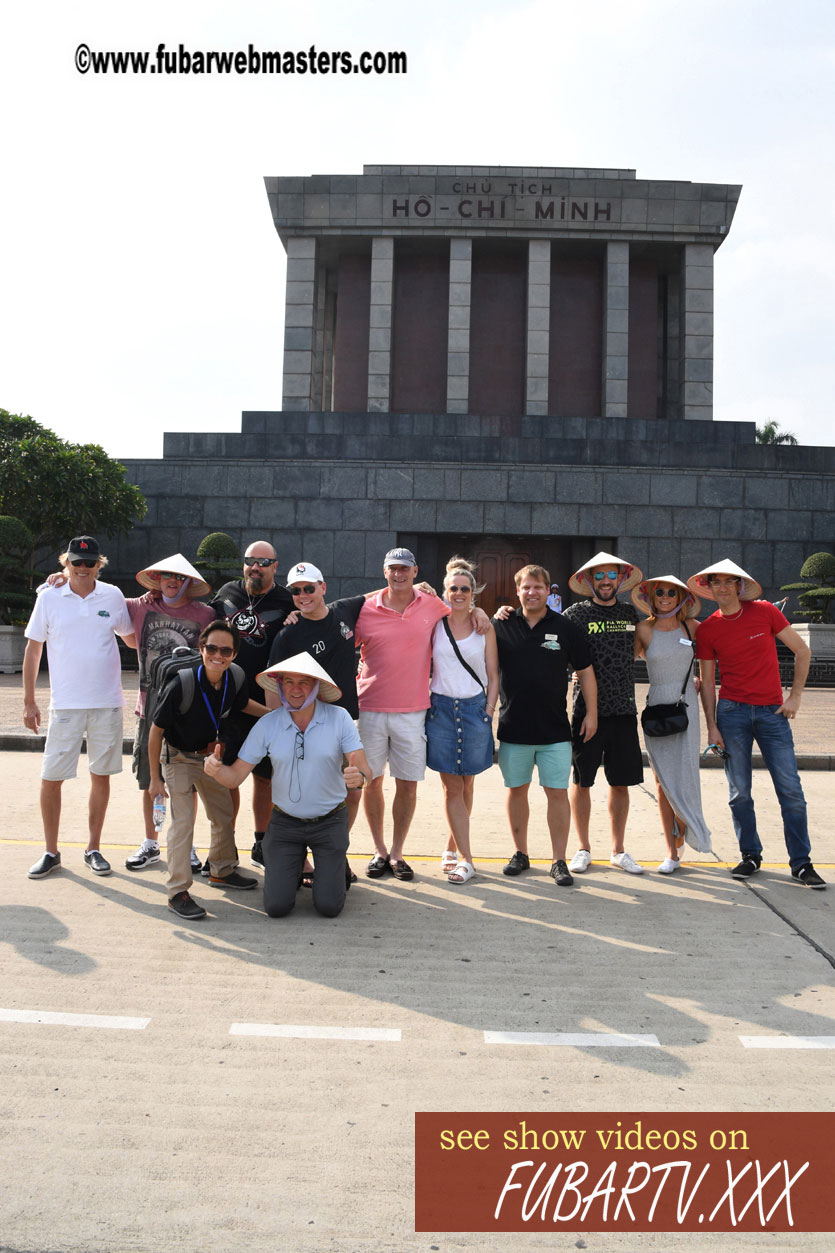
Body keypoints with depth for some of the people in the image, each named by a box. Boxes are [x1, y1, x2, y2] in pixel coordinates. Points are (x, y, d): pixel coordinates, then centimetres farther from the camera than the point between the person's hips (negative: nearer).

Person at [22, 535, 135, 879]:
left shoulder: (113, 596, 3)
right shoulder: (49, 598, 0)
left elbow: (132, 640, 15)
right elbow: (33, 649, 5)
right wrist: (29, 702, 3)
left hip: (108, 703, 1)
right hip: (65, 705, -1)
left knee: (101, 774, 8)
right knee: (51, 778, 1)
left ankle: (93, 849, 21)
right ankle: (51, 852, 18)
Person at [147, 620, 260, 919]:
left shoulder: (236, 678, -16)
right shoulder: (182, 684, -31)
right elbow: (155, 730, -20)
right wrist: (154, 778, -16)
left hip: (210, 756, 6)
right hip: (178, 757, -6)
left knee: (225, 815, 16)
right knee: (182, 820, -14)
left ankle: (222, 871, 38)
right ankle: (178, 892, -3)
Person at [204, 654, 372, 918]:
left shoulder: (339, 717, -12)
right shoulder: (267, 724, -8)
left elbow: (365, 769, -16)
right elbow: (235, 776, -7)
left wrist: (358, 776, -40)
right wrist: (215, 770, -30)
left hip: (329, 822, -1)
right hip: (285, 822, 1)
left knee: (329, 907, -4)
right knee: (276, 906, -3)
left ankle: (334, 869, 29)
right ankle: (295, 863, 28)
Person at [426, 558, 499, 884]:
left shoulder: (484, 628, 5)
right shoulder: (435, 623, 4)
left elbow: (493, 676, 6)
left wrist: (489, 711, -1)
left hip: (474, 707, 1)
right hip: (441, 707, 0)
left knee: (466, 784, 7)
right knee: (451, 785, -1)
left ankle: (452, 848, 22)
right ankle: (465, 858, 4)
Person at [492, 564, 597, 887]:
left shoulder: (565, 628, 2)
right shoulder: (501, 626, 3)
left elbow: (585, 671, 7)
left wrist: (591, 712, 3)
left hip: (555, 728, -1)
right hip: (512, 727, 1)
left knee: (558, 792, 0)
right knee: (516, 789, 11)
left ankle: (559, 861, 10)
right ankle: (520, 853, 26)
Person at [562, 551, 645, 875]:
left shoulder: (631, 613, 10)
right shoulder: (576, 613, -2)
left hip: (623, 711, 3)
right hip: (587, 709, -3)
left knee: (621, 783, 9)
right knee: (581, 780, 5)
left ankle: (618, 850, 23)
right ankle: (583, 848, 21)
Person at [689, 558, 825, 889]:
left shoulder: (765, 611, -1)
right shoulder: (707, 629, 2)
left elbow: (802, 651, 6)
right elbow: (707, 680, 6)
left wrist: (795, 696, 0)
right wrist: (712, 726, 0)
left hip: (772, 712, -1)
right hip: (732, 712, 1)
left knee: (791, 790, -2)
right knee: (740, 792, 4)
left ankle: (801, 863, 9)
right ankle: (750, 856, 19)